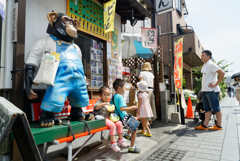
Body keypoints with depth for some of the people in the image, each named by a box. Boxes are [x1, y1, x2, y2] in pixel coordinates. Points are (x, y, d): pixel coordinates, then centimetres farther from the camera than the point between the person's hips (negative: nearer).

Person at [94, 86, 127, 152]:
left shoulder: (108, 103, 18)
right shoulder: (99, 102, -8)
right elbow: (96, 107, -31)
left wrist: (112, 110, 3)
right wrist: (104, 103, -40)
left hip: (109, 118, 8)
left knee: (119, 123, -4)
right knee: (112, 125, -29)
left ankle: (120, 139, 13)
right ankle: (113, 143, -19)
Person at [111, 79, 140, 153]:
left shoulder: (113, 97, 7)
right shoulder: (120, 97, -22)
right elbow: (122, 108, -32)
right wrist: (132, 107, -23)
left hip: (117, 116, 10)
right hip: (123, 118, -10)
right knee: (134, 129, -3)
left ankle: (128, 134, 40)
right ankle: (131, 148, 4)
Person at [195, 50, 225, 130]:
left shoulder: (211, 64, -12)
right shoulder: (204, 65, 16)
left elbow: (222, 73, -22)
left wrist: (216, 84, -18)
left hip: (211, 90, -9)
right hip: (205, 90, 9)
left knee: (215, 108, 0)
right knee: (207, 109, 10)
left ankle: (219, 125, 10)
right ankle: (205, 125, 14)